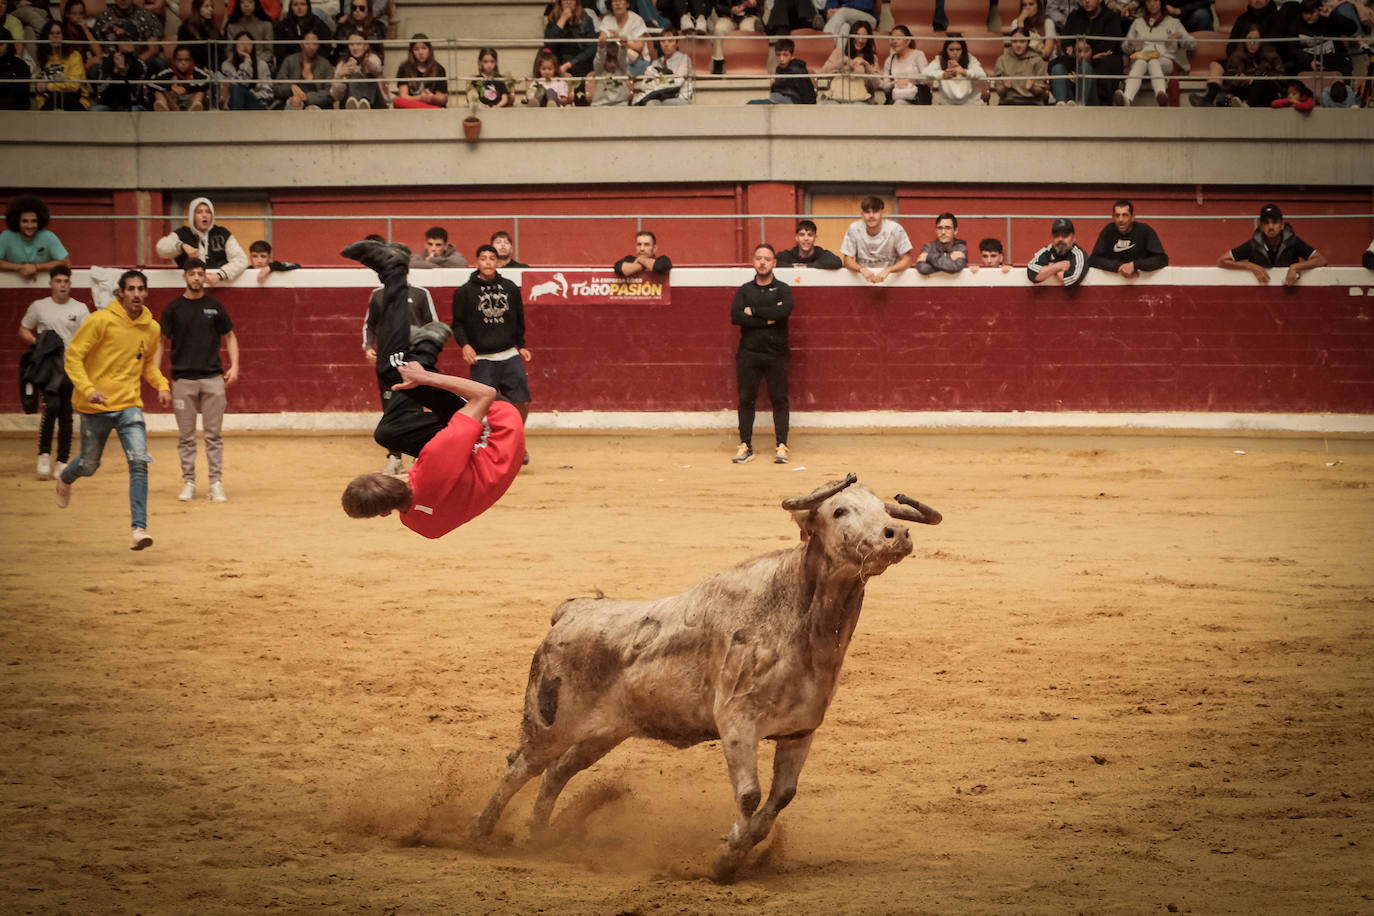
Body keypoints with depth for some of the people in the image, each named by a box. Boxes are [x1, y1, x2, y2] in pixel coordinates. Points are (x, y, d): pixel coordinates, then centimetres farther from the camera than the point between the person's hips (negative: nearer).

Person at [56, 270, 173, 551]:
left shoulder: (151, 328, 4)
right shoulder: (101, 321, -12)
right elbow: (73, 356, -11)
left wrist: (161, 385, 3)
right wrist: (87, 389, -24)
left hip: (129, 405, 3)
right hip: (95, 408, -3)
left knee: (139, 462, -16)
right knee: (89, 465, 12)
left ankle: (138, 528, -17)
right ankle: (65, 480, 50)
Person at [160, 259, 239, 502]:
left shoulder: (214, 306, 6)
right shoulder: (174, 308, 3)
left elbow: (229, 336, 15)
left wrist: (234, 366, 1)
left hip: (213, 378, 0)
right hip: (183, 379, 0)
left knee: (214, 435, 1)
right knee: (186, 436, 3)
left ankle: (216, 483, 4)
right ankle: (188, 482, 9)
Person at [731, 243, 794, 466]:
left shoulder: (782, 289, 5)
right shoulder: (744, 290, 10)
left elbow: (785, 311, -16)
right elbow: (735, 316, -7)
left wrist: (754, 311, -10)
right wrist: (767, 319, -13)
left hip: (776, 354, -2)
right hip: (748, 353, 2)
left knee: (779, 399, -3)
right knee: (746, 399, 1)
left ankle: (782, 446, -2)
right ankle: (745, 446, 6)